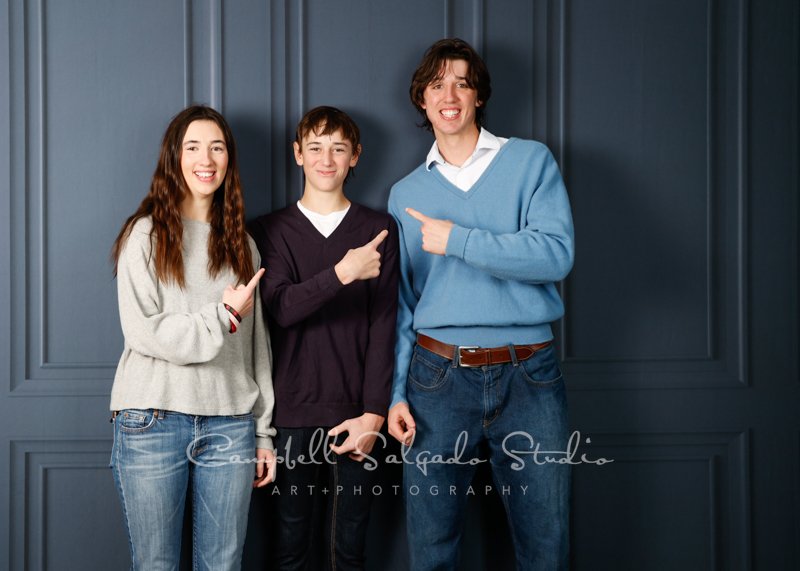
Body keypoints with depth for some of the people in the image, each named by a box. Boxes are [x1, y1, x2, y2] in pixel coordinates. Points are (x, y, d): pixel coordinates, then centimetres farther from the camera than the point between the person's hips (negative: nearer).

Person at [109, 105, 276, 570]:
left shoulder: (241, 243, 13)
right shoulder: (146, 235, 1)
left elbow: (256, 342, 12)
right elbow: (142, 331, -9)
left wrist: (264, 432, 10)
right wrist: (223, 317, -10)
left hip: (230, 425, 3)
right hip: (154, 422, -3)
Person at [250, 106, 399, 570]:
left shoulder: (379, 230, 7)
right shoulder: (271, 231, 7)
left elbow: (384, 325, 1)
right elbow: (281, 308, -9)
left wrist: (373, 414, -6)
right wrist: (342, 273, -25)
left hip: (355, 416, 0)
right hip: (293, 414, 0)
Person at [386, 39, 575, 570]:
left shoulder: (531, 161, 4)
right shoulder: (406, 193, 12)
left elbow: (557, 252, -12)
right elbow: (401, 302, 12)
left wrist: (457, 240, -13)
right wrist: (396, 392, 3)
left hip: (529, 374, -2)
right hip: (439, 376, 2)